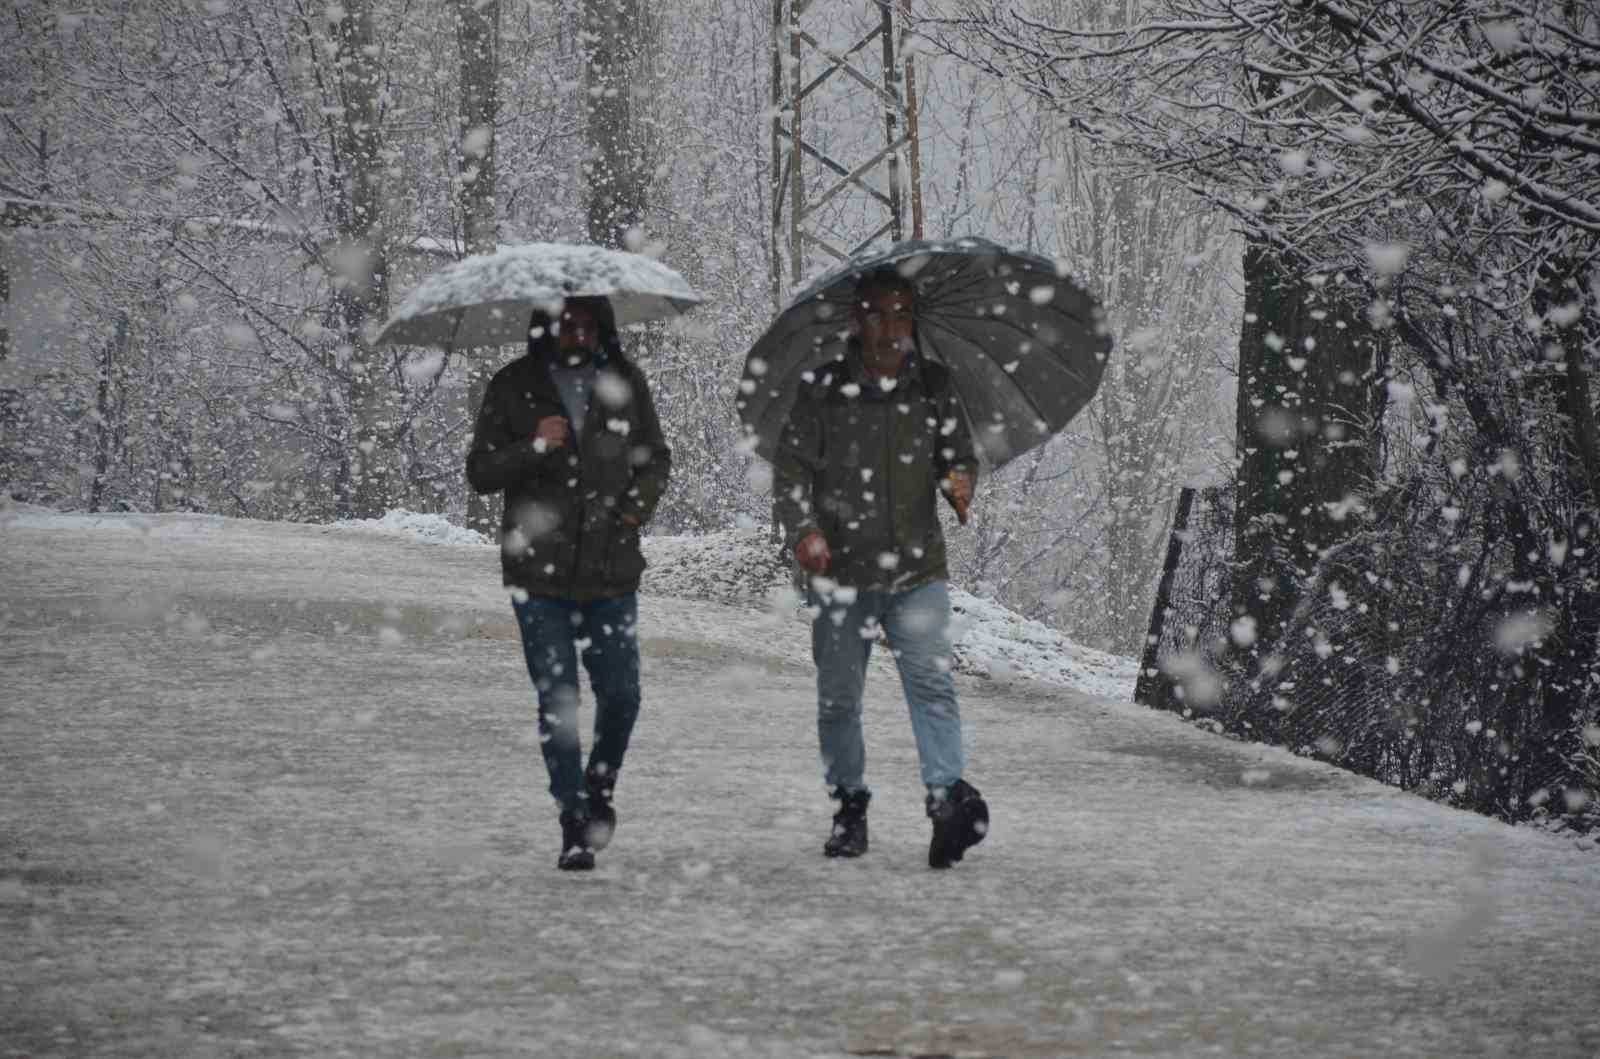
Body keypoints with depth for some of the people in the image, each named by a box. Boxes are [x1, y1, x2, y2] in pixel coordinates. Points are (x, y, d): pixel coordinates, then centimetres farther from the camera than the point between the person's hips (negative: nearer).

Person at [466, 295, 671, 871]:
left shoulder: (624, 381, 4)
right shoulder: (513, 387, -3)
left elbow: (656, 457, 16)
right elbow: (480, 472, -3)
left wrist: (641, 501, -3)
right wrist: (534, 446, -20)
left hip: (611, 568, 2)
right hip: (539, 570, -2)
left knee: (620, 695, 2)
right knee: (557, 698, -3)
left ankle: (600, 787, 31)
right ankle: (574, 827, 4)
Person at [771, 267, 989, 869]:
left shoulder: (933, 386, 8)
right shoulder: (824, 389, 1)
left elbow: (960, 454, 17)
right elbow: (790, 467, 0)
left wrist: (959, 482, -7)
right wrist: (803, 527, -16)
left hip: (917, 567, 0)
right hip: (840, 569, 0)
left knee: (930, 681, -16)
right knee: (839, 696, 6)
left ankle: (947, 798, -24)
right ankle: (849, 806, 20)